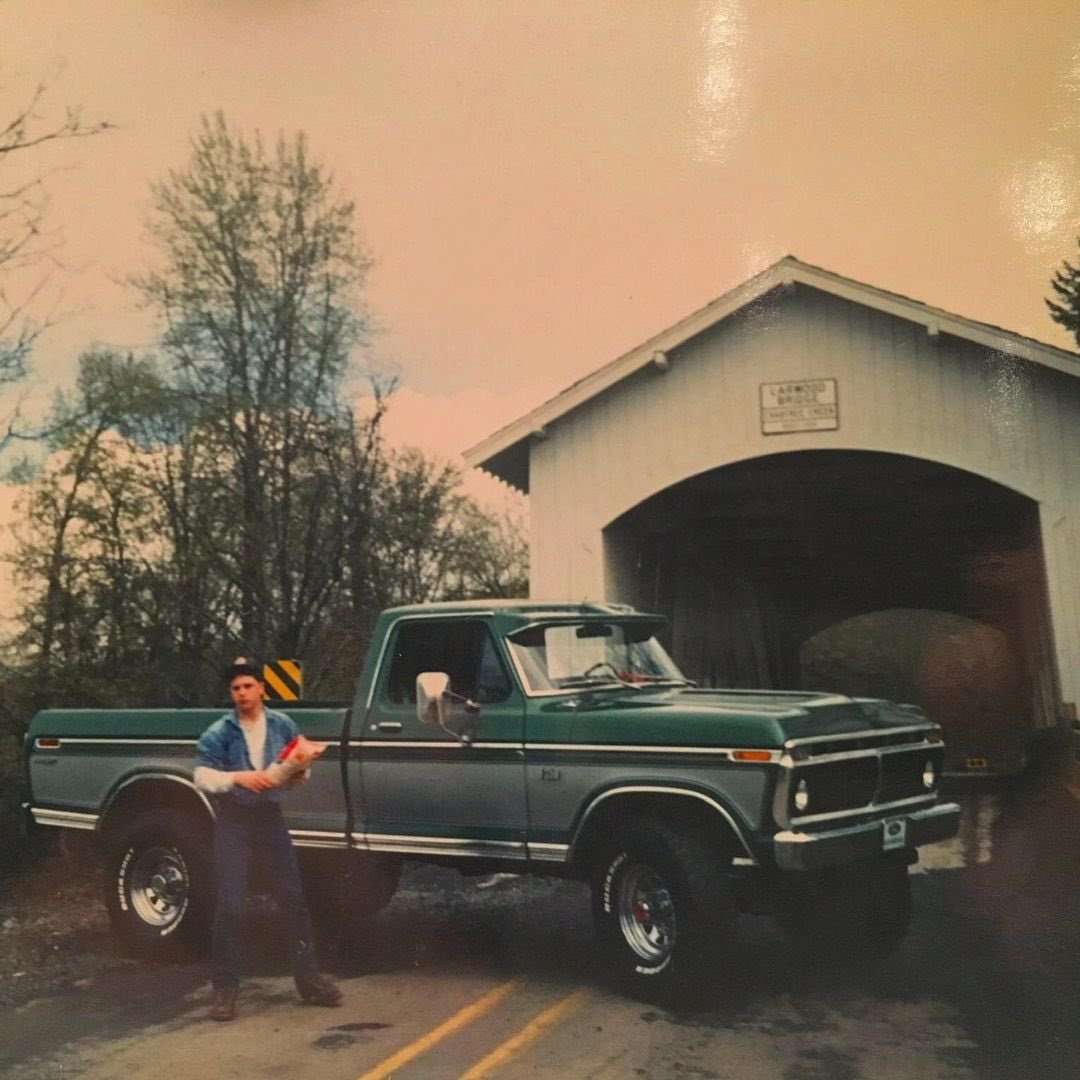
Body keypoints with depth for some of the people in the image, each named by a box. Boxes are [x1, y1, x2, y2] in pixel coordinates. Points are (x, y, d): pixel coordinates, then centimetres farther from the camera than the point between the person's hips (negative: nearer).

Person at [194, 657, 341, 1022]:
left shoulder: (282, 725, 2)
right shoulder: (218, 734, -8)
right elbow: (202, 778, -17)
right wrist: (238, 777, -33)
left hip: (270, 816, 3)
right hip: (232, 820, -3)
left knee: (293, 898, 4)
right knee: (230, 905, -5)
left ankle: (308, 978, 14)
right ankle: (225, 987, 7)